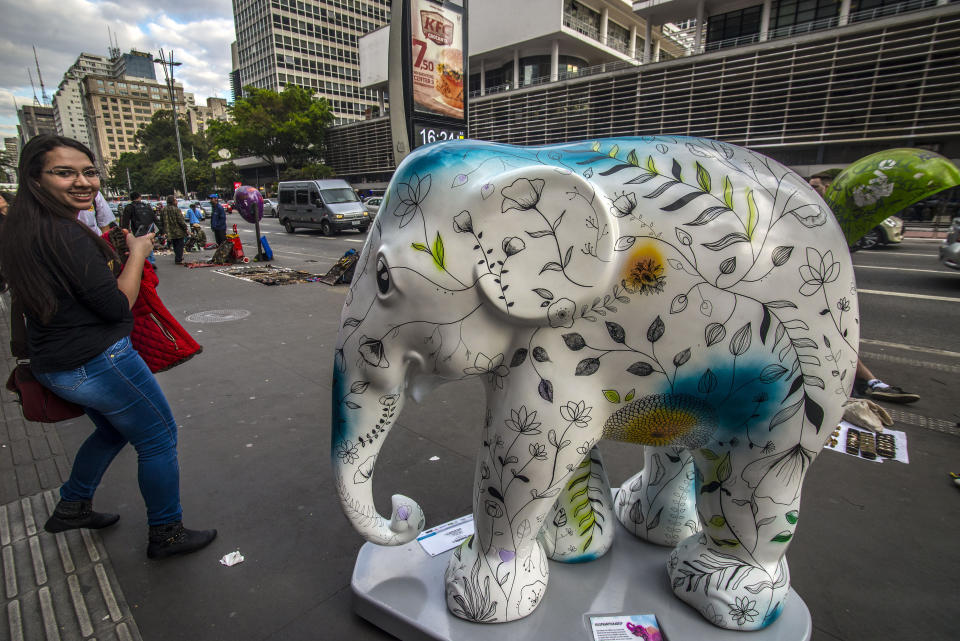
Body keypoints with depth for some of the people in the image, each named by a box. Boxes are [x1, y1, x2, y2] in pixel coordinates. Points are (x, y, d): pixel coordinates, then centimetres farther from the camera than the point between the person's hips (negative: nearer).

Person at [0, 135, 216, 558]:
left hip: (54, 362, 10)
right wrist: (138, 252, -10)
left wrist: (108, 249, 12)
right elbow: (117, 305, -22)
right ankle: (166, 534, 18)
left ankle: (72, 507, 46)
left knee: (113, 429, 31)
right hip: (98, 362, -10)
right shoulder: (66, 234, -24)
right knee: (158, 438, 5)